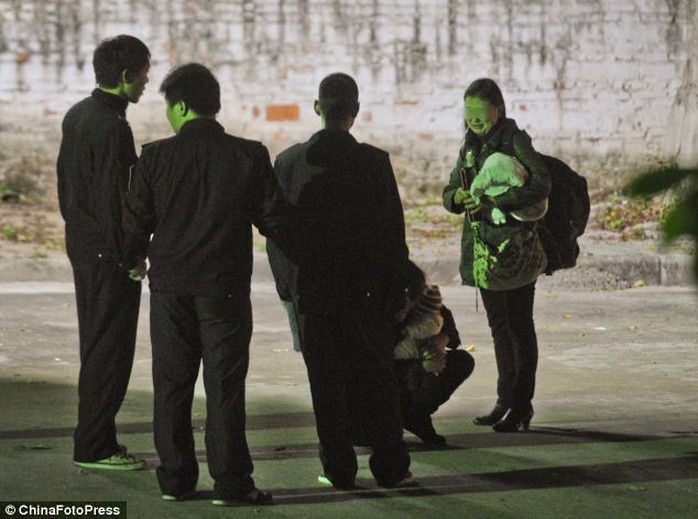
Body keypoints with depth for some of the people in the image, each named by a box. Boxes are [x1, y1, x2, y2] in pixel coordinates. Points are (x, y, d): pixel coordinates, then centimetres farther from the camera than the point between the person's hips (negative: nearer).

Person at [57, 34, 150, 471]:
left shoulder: (77, 116, 9)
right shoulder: (112, 127, -20)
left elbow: (64, 178, 17)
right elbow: (114, 199, -21)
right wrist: (132, 259, -15)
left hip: (82, 246, 10)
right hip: (110, 254, -10)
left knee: (96, 345, 16)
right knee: (110, 349, -4)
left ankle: (94, 439, 22)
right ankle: (95, 447, 0)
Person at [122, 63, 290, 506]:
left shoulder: (157, 157, -5)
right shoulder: (249, 156, -6)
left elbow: (136, 224, -3)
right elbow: (275, 222, -3)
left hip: (170, 285, 1)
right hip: (225, 286, -1)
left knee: (172, 384, 10)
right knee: (225, 383, 2)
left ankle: (175, 479, 12)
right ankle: (231, 482, 0)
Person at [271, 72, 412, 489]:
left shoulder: (289, 162, -3)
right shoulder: (375, 162, -7)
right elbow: (394, 232, -4)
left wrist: (288, 285, 9)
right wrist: (393, 290, 4)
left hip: (313, 289, 1)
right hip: (366, 289, -1)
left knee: (327, 382, 5)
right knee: (377, 379, 8)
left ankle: (339, 468, 5)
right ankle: (390, 466, 9)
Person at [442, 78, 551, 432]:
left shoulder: (515, 141, -9)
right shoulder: (471, 147, 12)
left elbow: (540, 185, -21)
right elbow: (449, 193, 15)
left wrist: (493, 202, -25)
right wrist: (457, 198, -9)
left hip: (516, 246, -7)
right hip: (484, 246, 7)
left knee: (519, 326, -3)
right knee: (499, 326, 13)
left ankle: (521, 406, 0)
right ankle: (506, 401, 21)